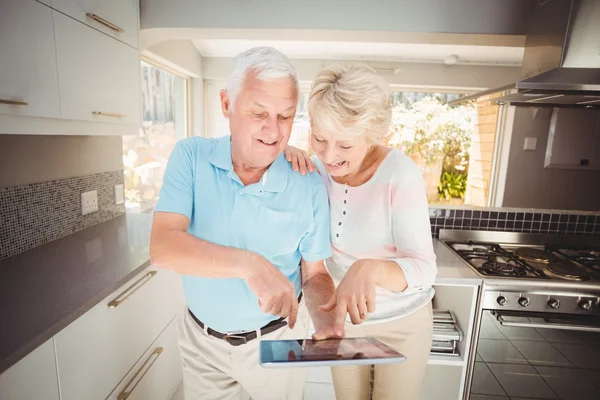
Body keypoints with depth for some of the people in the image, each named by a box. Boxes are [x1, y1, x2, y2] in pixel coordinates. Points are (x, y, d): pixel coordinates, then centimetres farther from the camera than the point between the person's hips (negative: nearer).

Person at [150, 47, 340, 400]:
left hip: (276, 339, 0)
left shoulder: (310, 185, -18)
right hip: (202, 337, 1)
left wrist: (326, 323, -28)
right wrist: (248, 263, -40)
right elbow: (162, 246, -26)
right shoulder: (191, 157, -15)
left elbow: (314, 274, -9)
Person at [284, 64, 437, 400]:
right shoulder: (318, 167, -14)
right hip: (343, 317, 4)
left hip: (402, 324, -3)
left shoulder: (401, 176, -26)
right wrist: (284, 158, -24)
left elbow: (423, 269, -26)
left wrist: (371, 268, -47)